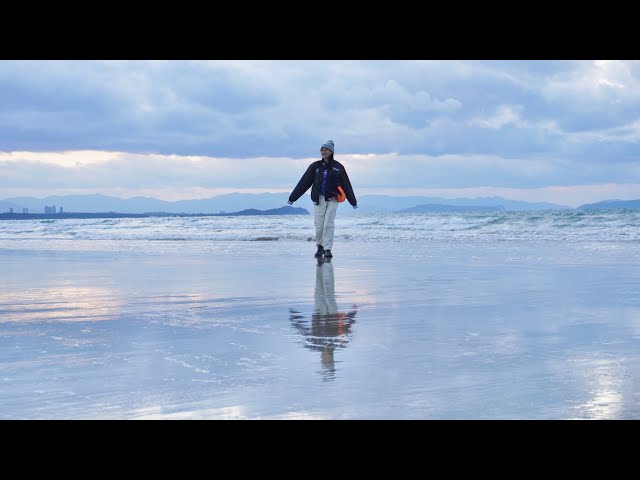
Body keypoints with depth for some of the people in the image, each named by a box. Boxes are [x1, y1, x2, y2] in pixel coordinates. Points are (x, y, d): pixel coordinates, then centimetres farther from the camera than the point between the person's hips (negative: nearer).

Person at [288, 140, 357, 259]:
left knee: (329, 224, -8)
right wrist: (292, 197, 3)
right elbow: (304, 183, 5)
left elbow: (346, 185, 8)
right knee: (318, 225, -2)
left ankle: (327, 249, -5)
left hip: (332, 199, -1)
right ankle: (320, 247, 16)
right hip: (319, 198, 1)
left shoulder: (338, 167, 3)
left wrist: (353, 201, 10)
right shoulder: (315, 166, 5)